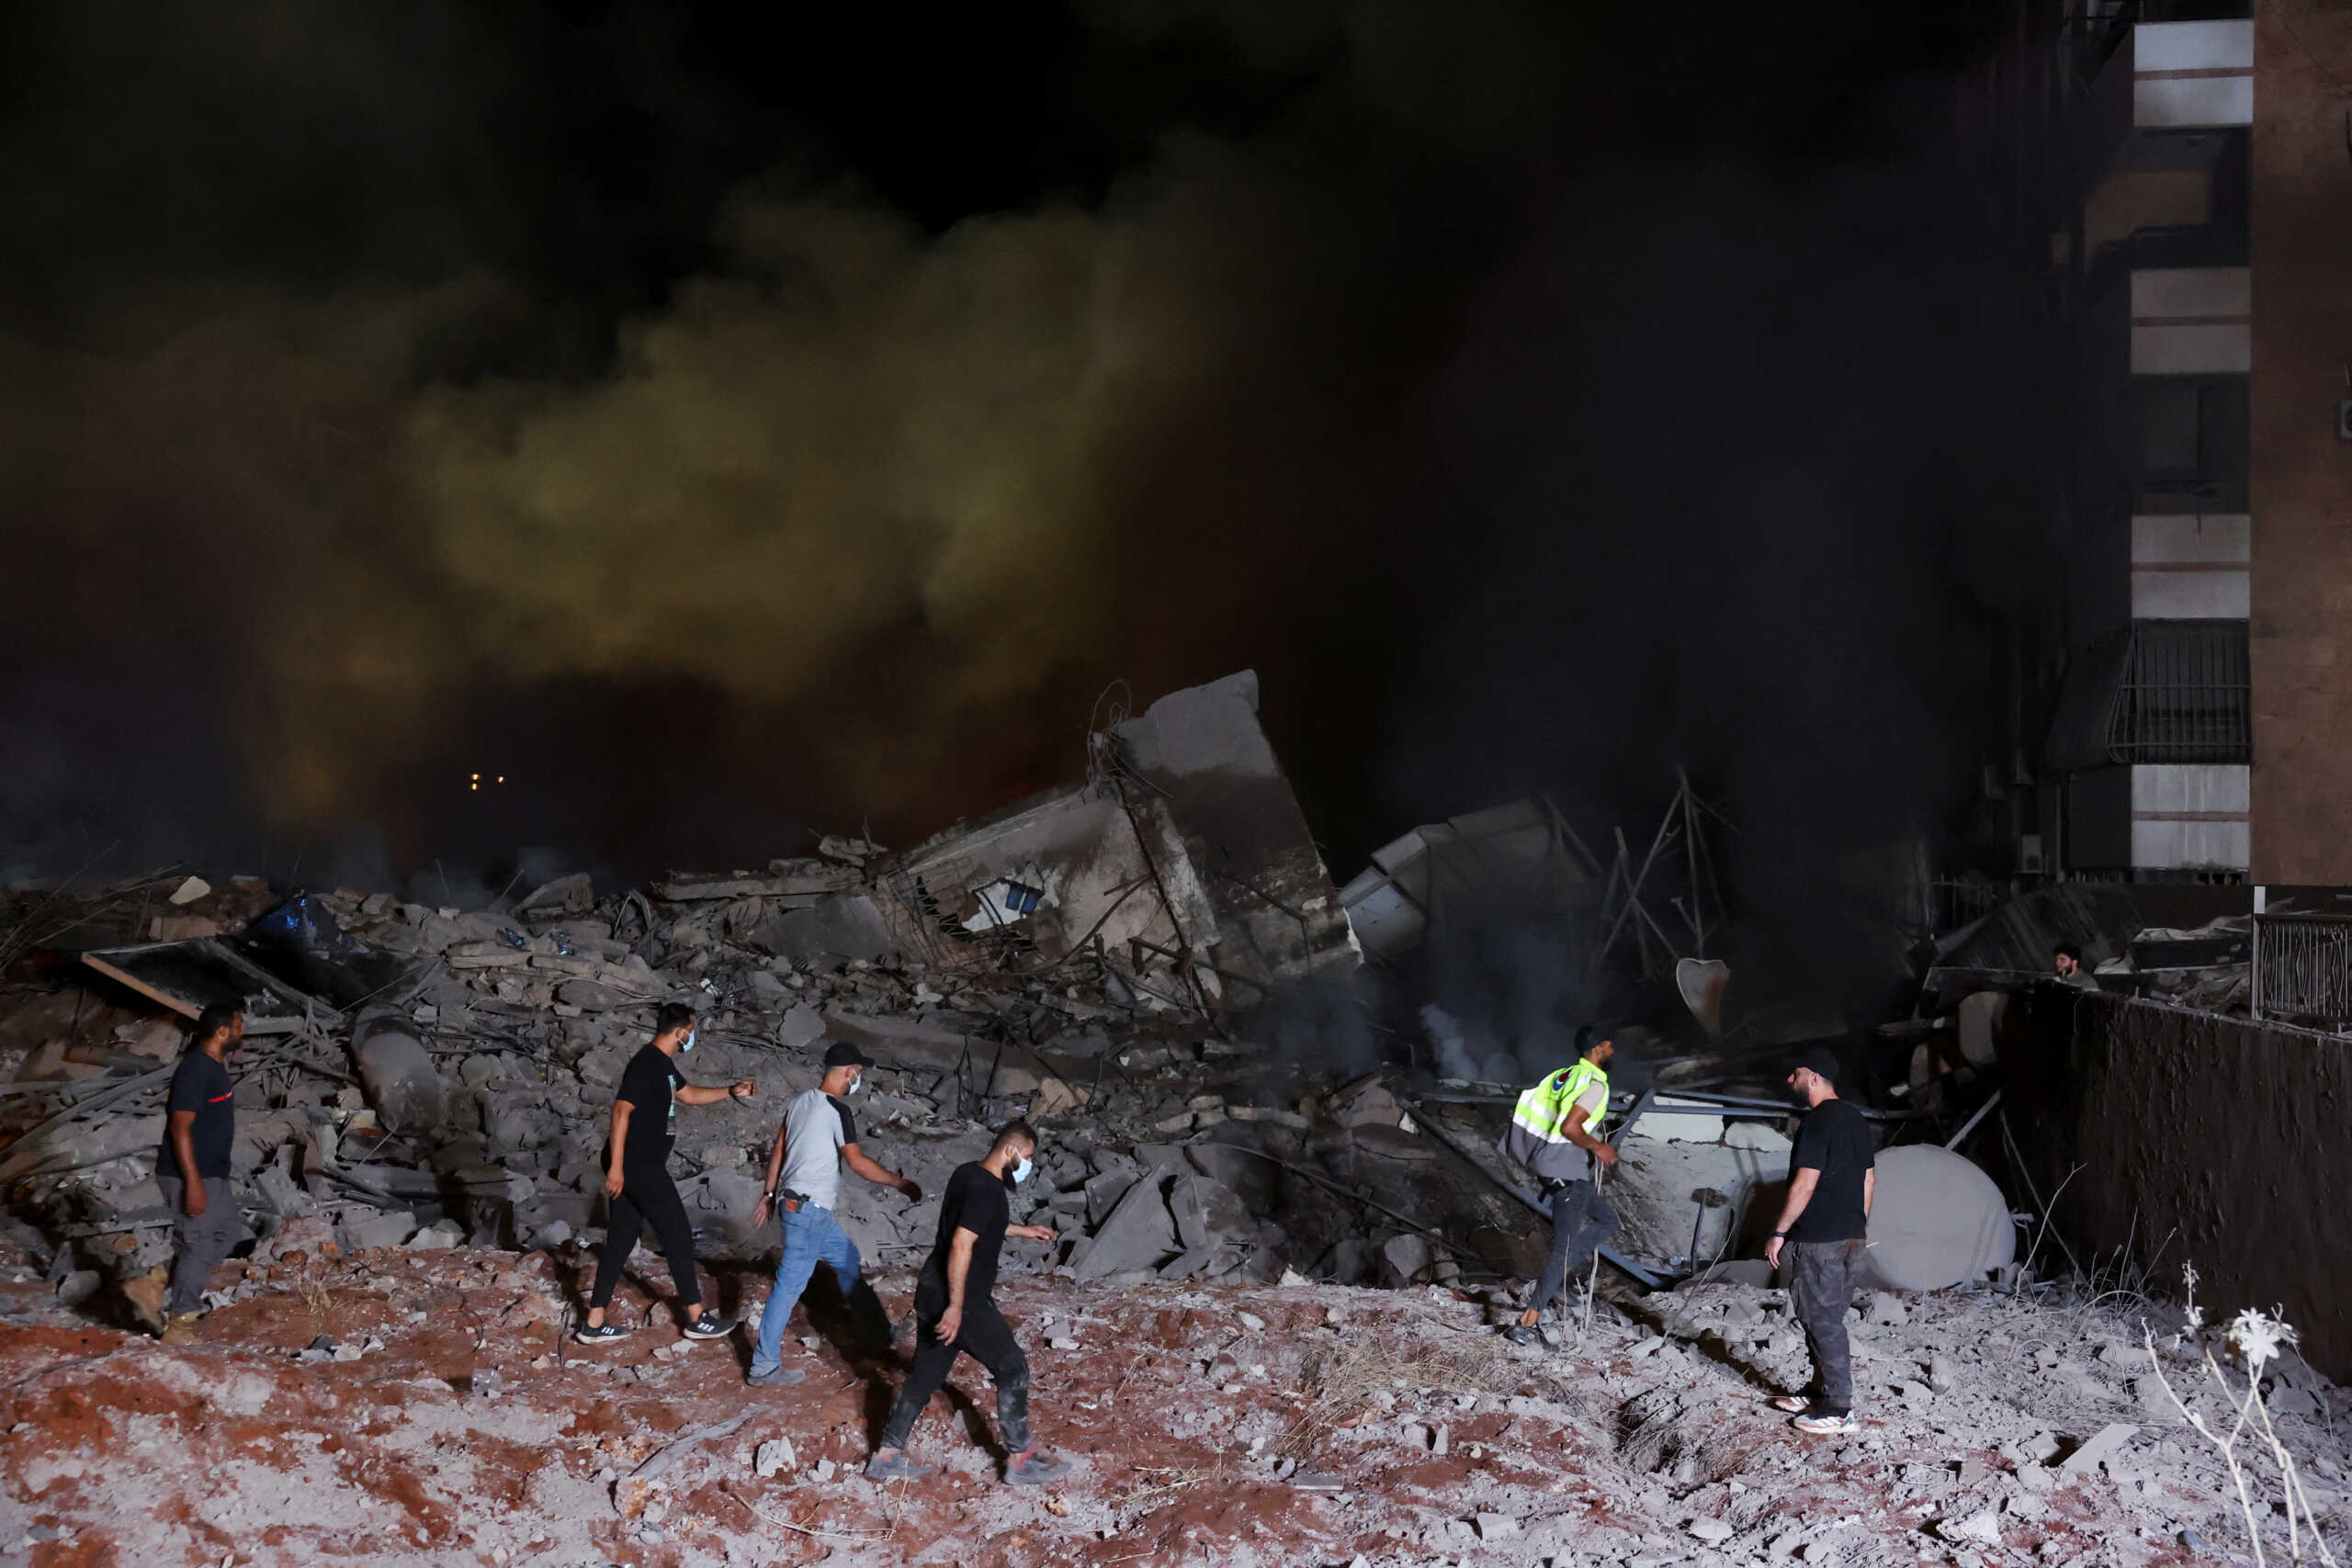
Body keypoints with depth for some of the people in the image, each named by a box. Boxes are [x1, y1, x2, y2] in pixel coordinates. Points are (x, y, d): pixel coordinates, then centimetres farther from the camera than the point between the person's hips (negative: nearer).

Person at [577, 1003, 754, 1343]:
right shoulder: (647, 1063, -18)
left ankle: (594, 1324, 12)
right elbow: (621, 1110, -23)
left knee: (620, 1240, 10)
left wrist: (731, 1092, 20)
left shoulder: (663, 1063, 14)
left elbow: (688, 1094, 30)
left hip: (642, 1166, 10)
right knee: (678, 1235, 0)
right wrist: (616, 1167, -25)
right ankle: (696, 1319, 9)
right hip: (638, 1166, -10)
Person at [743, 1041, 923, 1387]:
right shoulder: (837, 1110, -16)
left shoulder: (802, 1102, 10)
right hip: (808, 1209, -10)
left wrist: (769, 1194, 23)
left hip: (792, 1201, 10)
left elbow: (778, 1150, 15)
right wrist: (901, 1183, -7)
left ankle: (878, 1334, 30)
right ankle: (764, 1368, -3)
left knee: (848, 1259, 20)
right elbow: (857, 1162, -16)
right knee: (790, 1284, -6)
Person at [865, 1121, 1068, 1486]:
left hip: (931, 1292, 9)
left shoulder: (967, 1174, 10)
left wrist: (1021, 1231, 33)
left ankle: (887, 1455, 21)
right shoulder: (986, 1188, -20)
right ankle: (1020, 1460, 9)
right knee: (1012, 1370, 2)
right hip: (961, 1300, -9)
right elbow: (961, 1245, -26)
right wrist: (956, 1308, -26)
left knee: (925, 1374, 17)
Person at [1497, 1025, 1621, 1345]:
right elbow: (1570, 1127, -26)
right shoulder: (1596, 1084, -14)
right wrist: (1598, 1148, -11)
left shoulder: (1564, 1075, 13)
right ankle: (1527, 1324, -10)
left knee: (1607, 1222, 22)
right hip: (1569, 1173, -9)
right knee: (1565, 1247, -6)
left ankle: (1559, 1275, 11)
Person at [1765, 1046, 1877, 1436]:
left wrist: (1778, 1232, -14)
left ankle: (1839, 1410, -2)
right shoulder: (1855, 1119, 12)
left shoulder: (1818, 1122, -17)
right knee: (1828, 1319, 18)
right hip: (1851, 1236, 9)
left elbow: (1805, 1184, -20)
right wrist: (1860, 1225, 25)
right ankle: (1822, 1392, 26)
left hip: (1819, 1240, -9)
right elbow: (1869, 1178, 18)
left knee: (1823, 1322, -4)